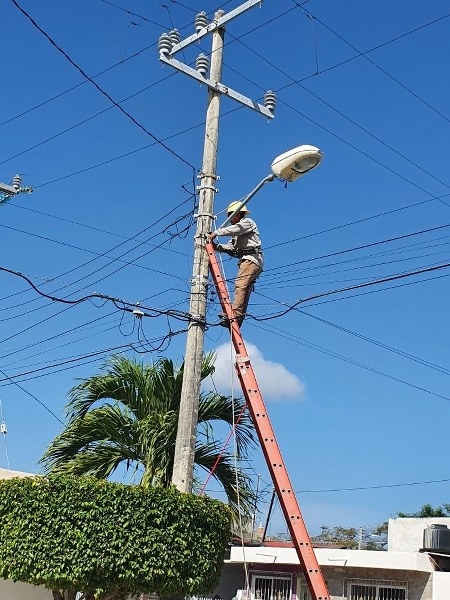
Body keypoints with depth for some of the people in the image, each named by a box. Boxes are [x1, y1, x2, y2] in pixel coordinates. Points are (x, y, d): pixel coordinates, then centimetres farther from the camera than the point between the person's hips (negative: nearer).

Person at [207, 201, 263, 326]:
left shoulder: (247, 222, 5)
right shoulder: (238, 234, 32)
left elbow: (233, 229, -15)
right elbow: (231, 247, 18)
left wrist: (215, 233, -10)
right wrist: (217, 246, 2)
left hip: (252, 258, -10)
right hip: (247, 260, 10)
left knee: (240, 285, -25)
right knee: (245, 292, 1)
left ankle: (235, 314, -38)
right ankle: (237, 321, -5)